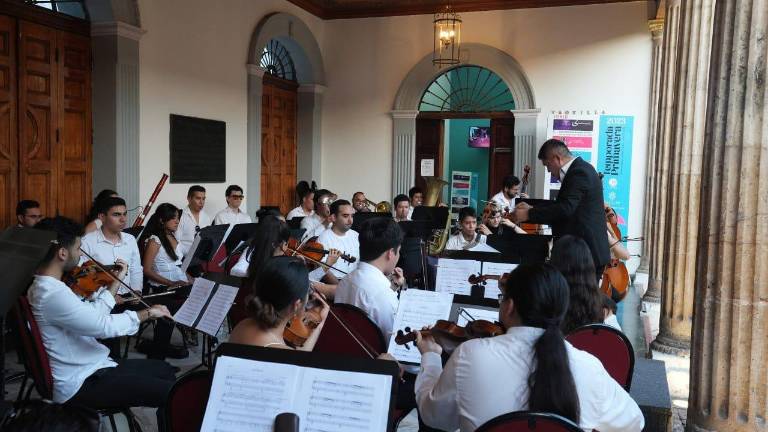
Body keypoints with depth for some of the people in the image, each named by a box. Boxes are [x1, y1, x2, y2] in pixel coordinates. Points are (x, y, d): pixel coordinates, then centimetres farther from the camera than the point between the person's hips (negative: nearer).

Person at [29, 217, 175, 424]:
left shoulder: (45, 285, 7)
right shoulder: (53, 294, -27)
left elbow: (93, 316, 12)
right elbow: (105, 326, -29)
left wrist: (115, 282, 14)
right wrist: (147, 313, -15)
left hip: (87, 369, 11)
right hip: (83, 386, -11)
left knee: (164, 369, 19)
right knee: (172, 394, -17)